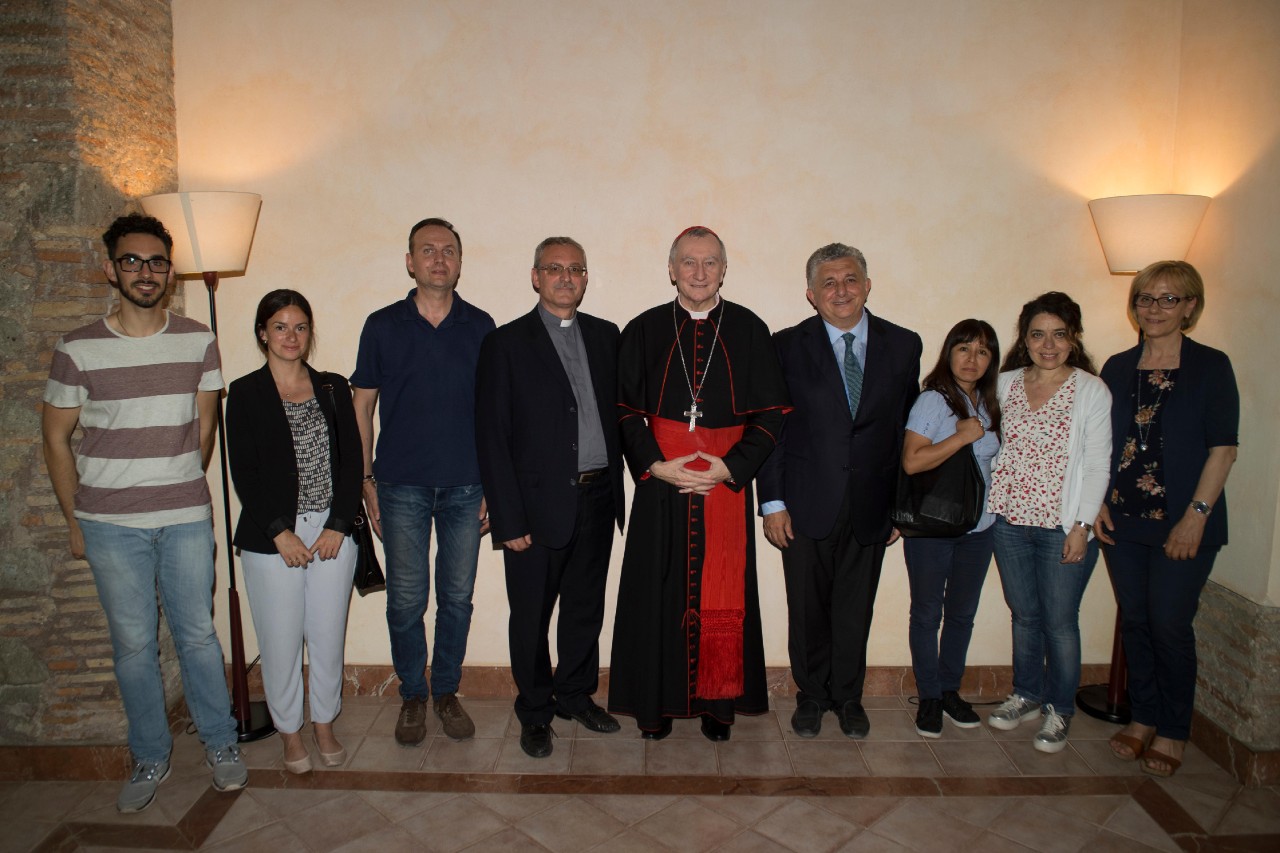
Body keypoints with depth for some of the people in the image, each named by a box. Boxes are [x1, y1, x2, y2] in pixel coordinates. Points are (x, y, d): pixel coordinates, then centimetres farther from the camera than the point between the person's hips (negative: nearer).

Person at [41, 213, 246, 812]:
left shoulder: (198, 342, 2)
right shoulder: (78, 350, -3)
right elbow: (56, 437, 4)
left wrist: (184, 489, 11)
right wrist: (74, 519, 5)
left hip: (186, 519, 1)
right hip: (110, 523, 0)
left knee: (197, 634, 8)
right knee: (133, 644, 9)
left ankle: (220, 744, 26)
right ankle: (150, 759, 27)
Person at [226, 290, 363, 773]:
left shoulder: (333, 389, 7)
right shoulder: (245, 394, -1)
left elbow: (351, 461, 4)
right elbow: (244, 474, -5)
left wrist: (337, 526, -6)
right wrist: (280, 533, -11)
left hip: (332, 531, 2)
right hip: (271, 538, -2)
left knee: (328, 634, 10)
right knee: (281, 639, 6)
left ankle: (324, 724, 29)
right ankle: (289, 731, 27)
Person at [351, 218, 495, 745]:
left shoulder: (480, 327, 3)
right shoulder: (383, 326, 2)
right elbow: (361, 407, 6)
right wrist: (366, 479, 1)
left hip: (465, 485, 1)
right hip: (402, 486, -1)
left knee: (458, 596, 9)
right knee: (406, 600, 5)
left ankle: (446, 691, 28)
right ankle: (412, 696, 26)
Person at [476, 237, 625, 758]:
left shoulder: (605, 336, 8)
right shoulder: (506, 344, -5)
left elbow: (617, 413, 9)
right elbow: (491, 437, -8)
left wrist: (616, 488, 1)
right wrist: (508, 520, -12)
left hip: (597, 499, 4)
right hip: (539, 504, -4)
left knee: (586, 608, 18)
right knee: (531, 616, 10)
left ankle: (576, 696, 38)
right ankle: (535, 713, 30)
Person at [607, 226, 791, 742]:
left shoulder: (749, 331, 4)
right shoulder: (643, 331, 5)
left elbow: (771, 413, 1)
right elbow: (626, 410, 3)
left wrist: (731, 467, -10)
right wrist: (656, 465, -10)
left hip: (727, 483, 0)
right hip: (661, 485, 0)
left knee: (722, 596, 5)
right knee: (660, 593, 5)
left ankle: (717, 702, 22)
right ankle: (657, 703, 20)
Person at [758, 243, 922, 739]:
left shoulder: (903, 345, 3)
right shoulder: (788, 346, -3)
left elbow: (907, 429, 6)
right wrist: (772, 502, -7)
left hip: (870, 507, 2)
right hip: (806, 506, -1)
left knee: (855, 610, 13)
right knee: (808, 609, 11)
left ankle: (848, 697, 34)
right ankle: (812, 695, 32)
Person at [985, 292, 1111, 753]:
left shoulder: (1092, 391, -5)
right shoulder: (1005, 384, 5)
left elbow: (1097, 465, -6)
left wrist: (1082, 526, -11)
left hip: (1063, 526, -3)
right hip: (1009, 521, 3)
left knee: (1059, 621, 4)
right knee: (1024, 614, 15)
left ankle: (1059, 710, 22)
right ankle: (1026, 695, 32)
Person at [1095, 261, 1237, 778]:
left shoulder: (1211, 367, -3)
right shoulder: (1117, 369, 8)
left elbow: (1223, 447, -7)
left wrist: (1195, 515, -13)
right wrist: (1098, 502, 2)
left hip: (1181, 524, -4)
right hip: (1123, 521, 4)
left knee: (1170, 625, 0)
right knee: (1134, 620, 11)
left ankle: (1173, 731, 19)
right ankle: (1143, 717, 27)